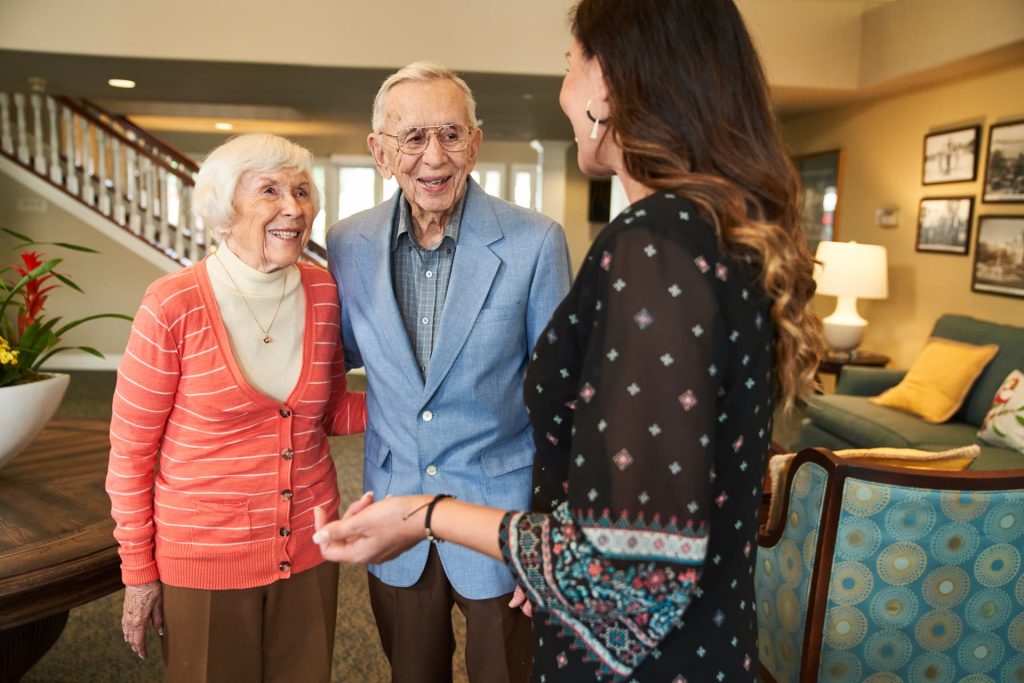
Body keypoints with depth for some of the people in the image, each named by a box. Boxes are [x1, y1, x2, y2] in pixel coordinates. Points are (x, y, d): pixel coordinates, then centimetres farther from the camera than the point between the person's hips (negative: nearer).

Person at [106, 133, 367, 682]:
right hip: (205, 559, -3)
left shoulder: (324, 293, -5)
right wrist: (138, 571, -2)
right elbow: (130, 452, -7)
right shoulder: (173, 305, -16)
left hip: (309, 548, 4)